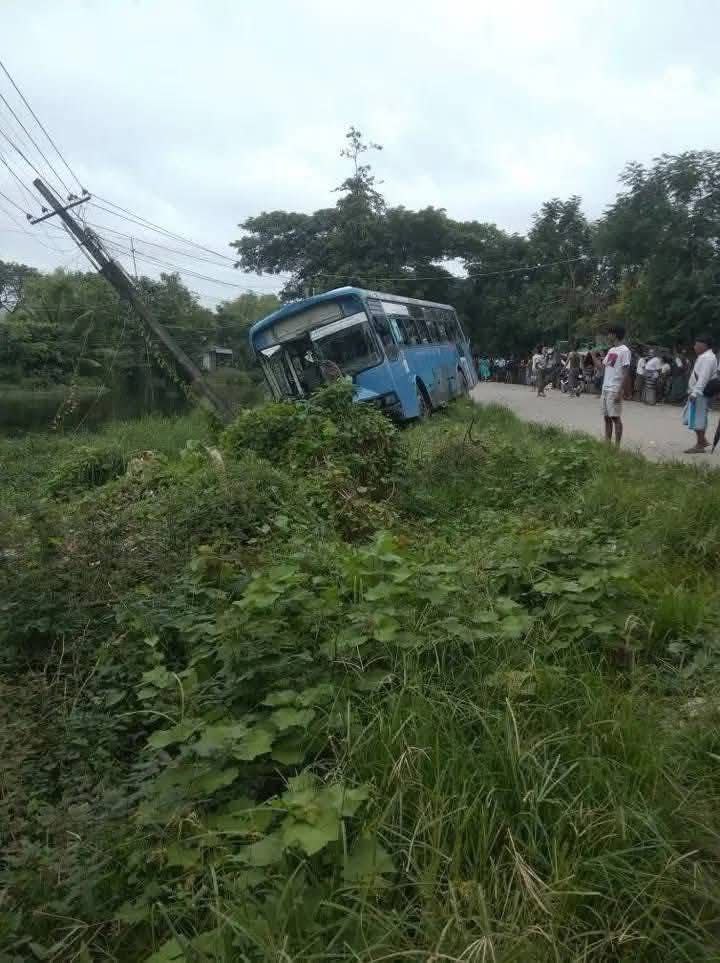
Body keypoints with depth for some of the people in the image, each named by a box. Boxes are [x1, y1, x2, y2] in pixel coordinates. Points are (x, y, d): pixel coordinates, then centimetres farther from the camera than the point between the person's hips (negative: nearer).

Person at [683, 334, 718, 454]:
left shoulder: (707, 358, -16)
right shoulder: (704, 356, 17)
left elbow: (703, 378, -24)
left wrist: (695, 393, -28)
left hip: (701, 393, -11)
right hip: (697, 392, 11)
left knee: (697, 418, -7)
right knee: (693, 417, 16)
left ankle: (699, 446, -2)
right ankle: (702, 440, 23)